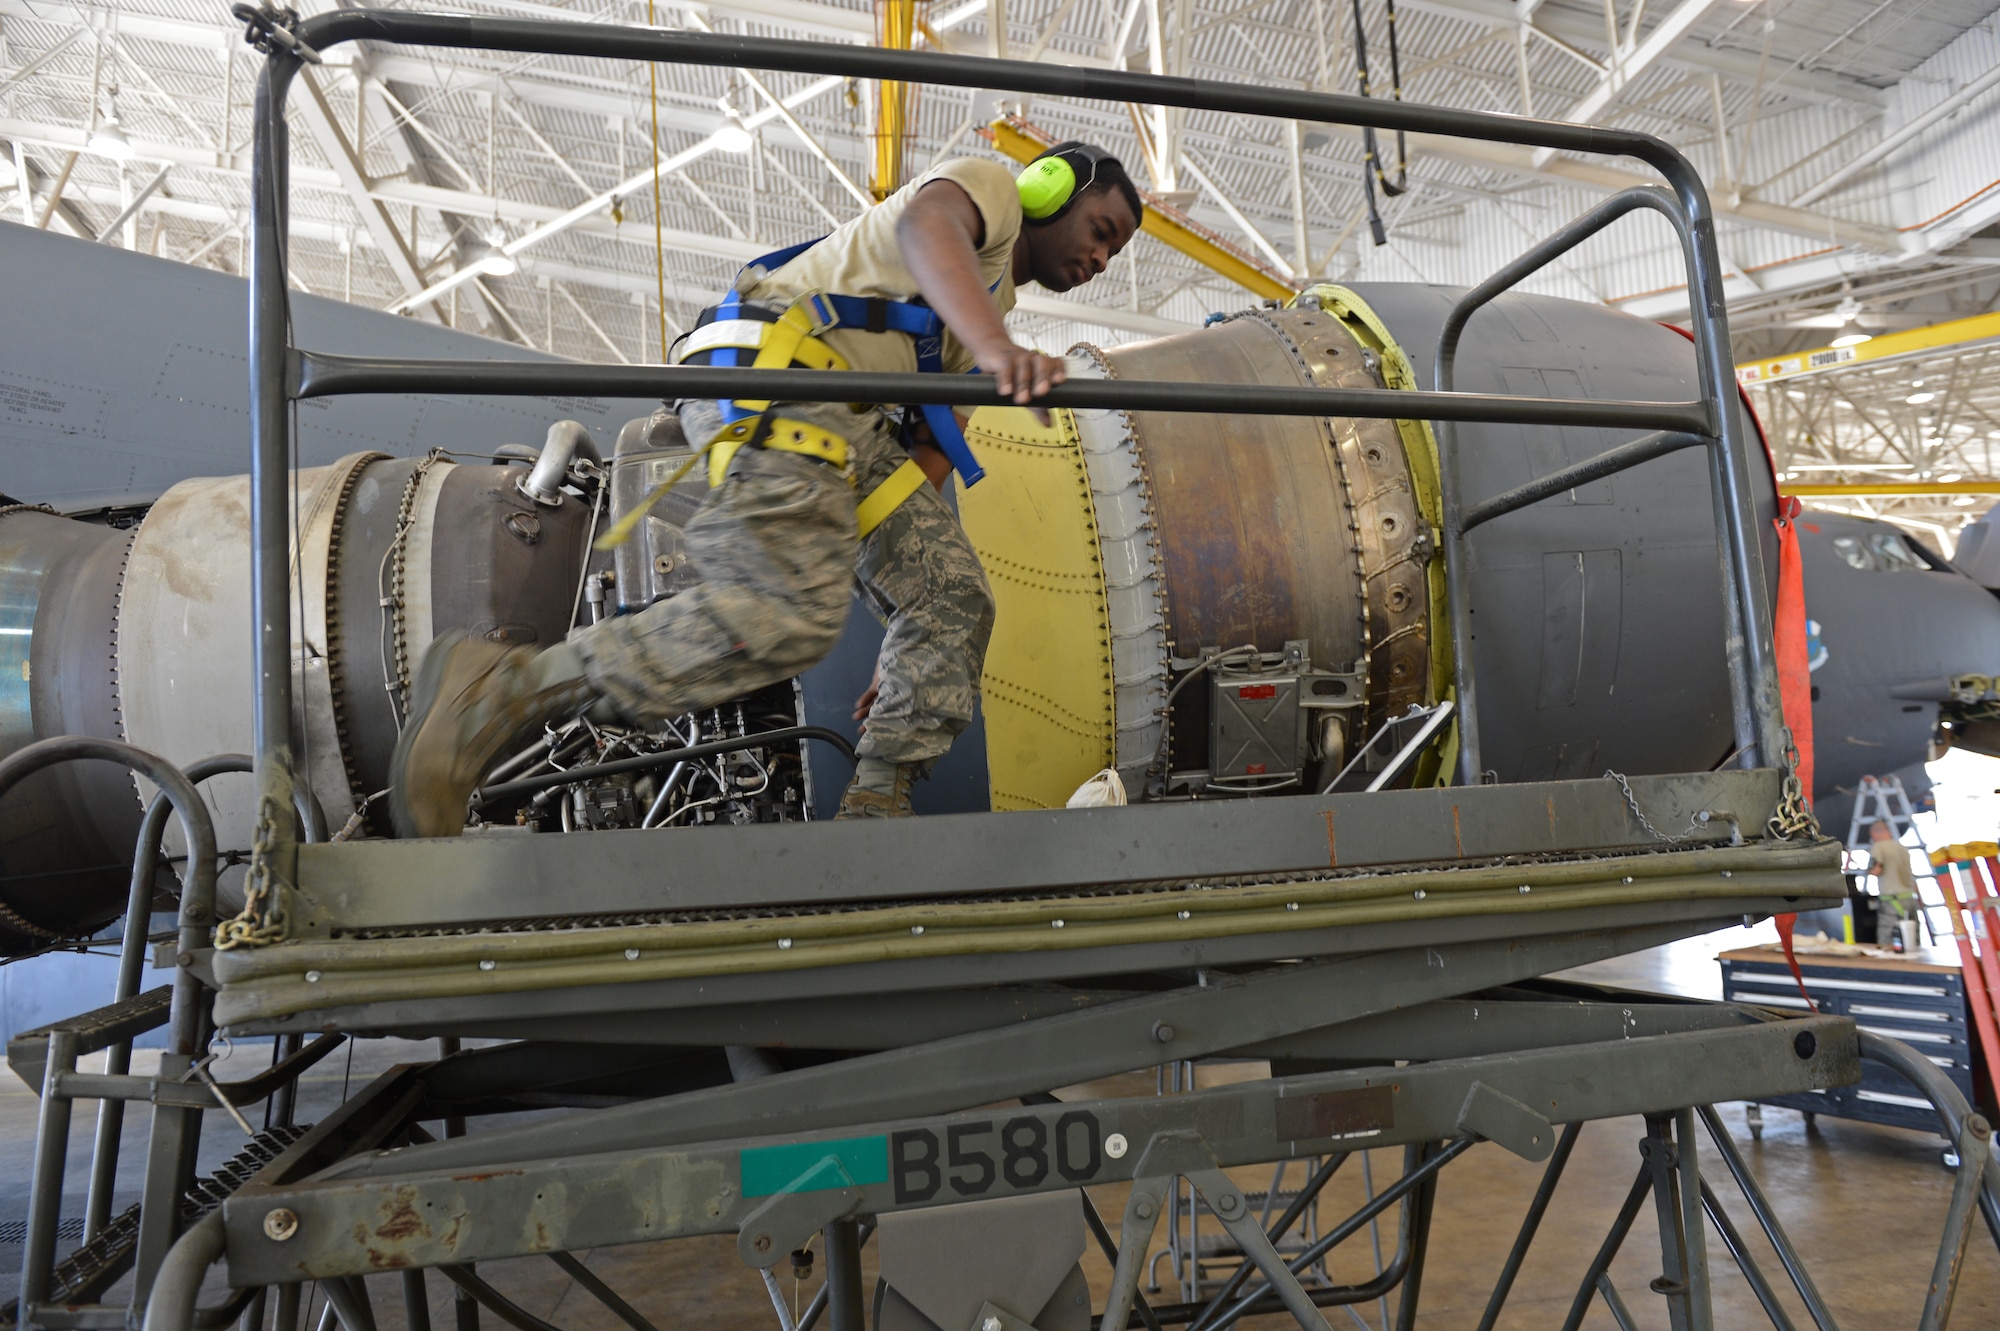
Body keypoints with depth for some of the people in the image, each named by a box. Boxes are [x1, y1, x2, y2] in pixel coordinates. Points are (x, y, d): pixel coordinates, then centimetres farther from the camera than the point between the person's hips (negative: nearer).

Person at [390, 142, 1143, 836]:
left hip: (848, 422, 10)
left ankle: (875, 807, 0)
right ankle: (504, 690, -24)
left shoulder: (985, 309, 34)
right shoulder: (990, 189, 9)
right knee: (789, 612, -27)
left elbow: (933, 451, 27)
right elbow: (925, 226, -18)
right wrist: (997, 349, -40)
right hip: (774, 376, -10)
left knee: (953, 599, 1)